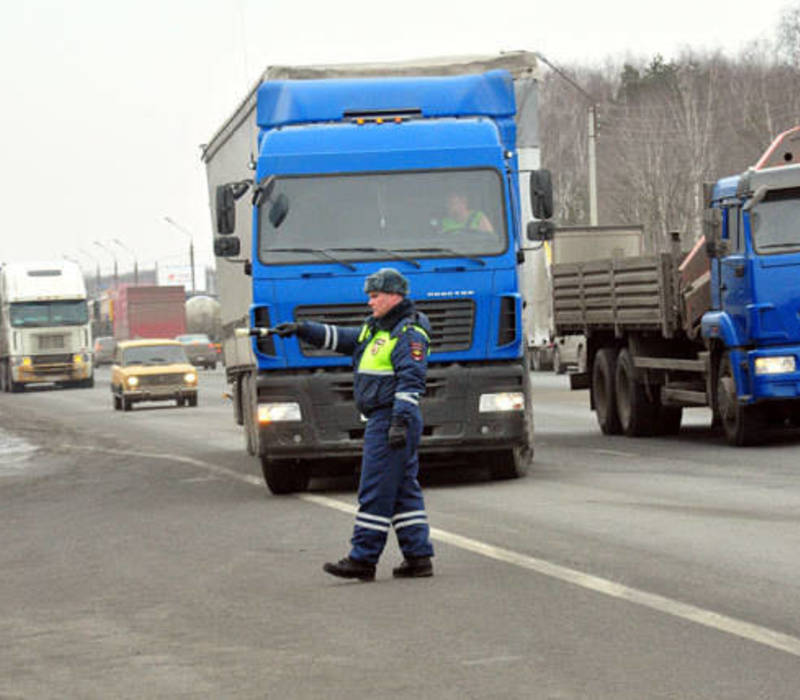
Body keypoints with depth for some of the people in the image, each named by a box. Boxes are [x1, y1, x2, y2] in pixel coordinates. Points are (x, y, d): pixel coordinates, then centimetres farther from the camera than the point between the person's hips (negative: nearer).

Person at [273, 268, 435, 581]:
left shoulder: (409, 334, -12)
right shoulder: (375, 329, 19)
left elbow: (411, 381, -20)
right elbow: (340, 338, 24)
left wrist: (400, 420, -26)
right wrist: (302, 330, 14)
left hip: (390, 419, -10)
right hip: (382, 419, 10)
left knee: (375, 491, -7)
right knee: (403, 490, 10)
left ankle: (363, 560, -5)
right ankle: (418, 557, 12)